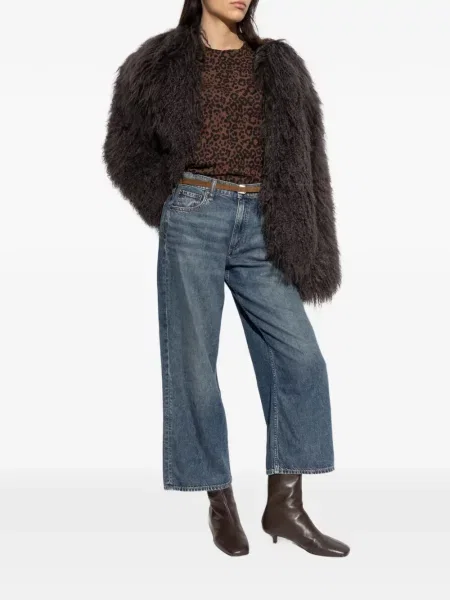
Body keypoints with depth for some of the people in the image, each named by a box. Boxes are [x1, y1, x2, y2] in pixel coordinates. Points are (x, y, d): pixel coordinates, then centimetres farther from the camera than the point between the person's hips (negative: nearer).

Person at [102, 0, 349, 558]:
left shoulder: (279, 65, 12)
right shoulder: (162, 62, 7)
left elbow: (307, 158, 8)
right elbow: (126, 150, 11)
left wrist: (308, 248, 1)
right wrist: (175, 209, 2)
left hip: (258, 225, 2)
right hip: (194, 219, -2)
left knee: (299, 355, -5)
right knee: (195, 361, 0)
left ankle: (284, 505, 6)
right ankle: (221, 502, 14)